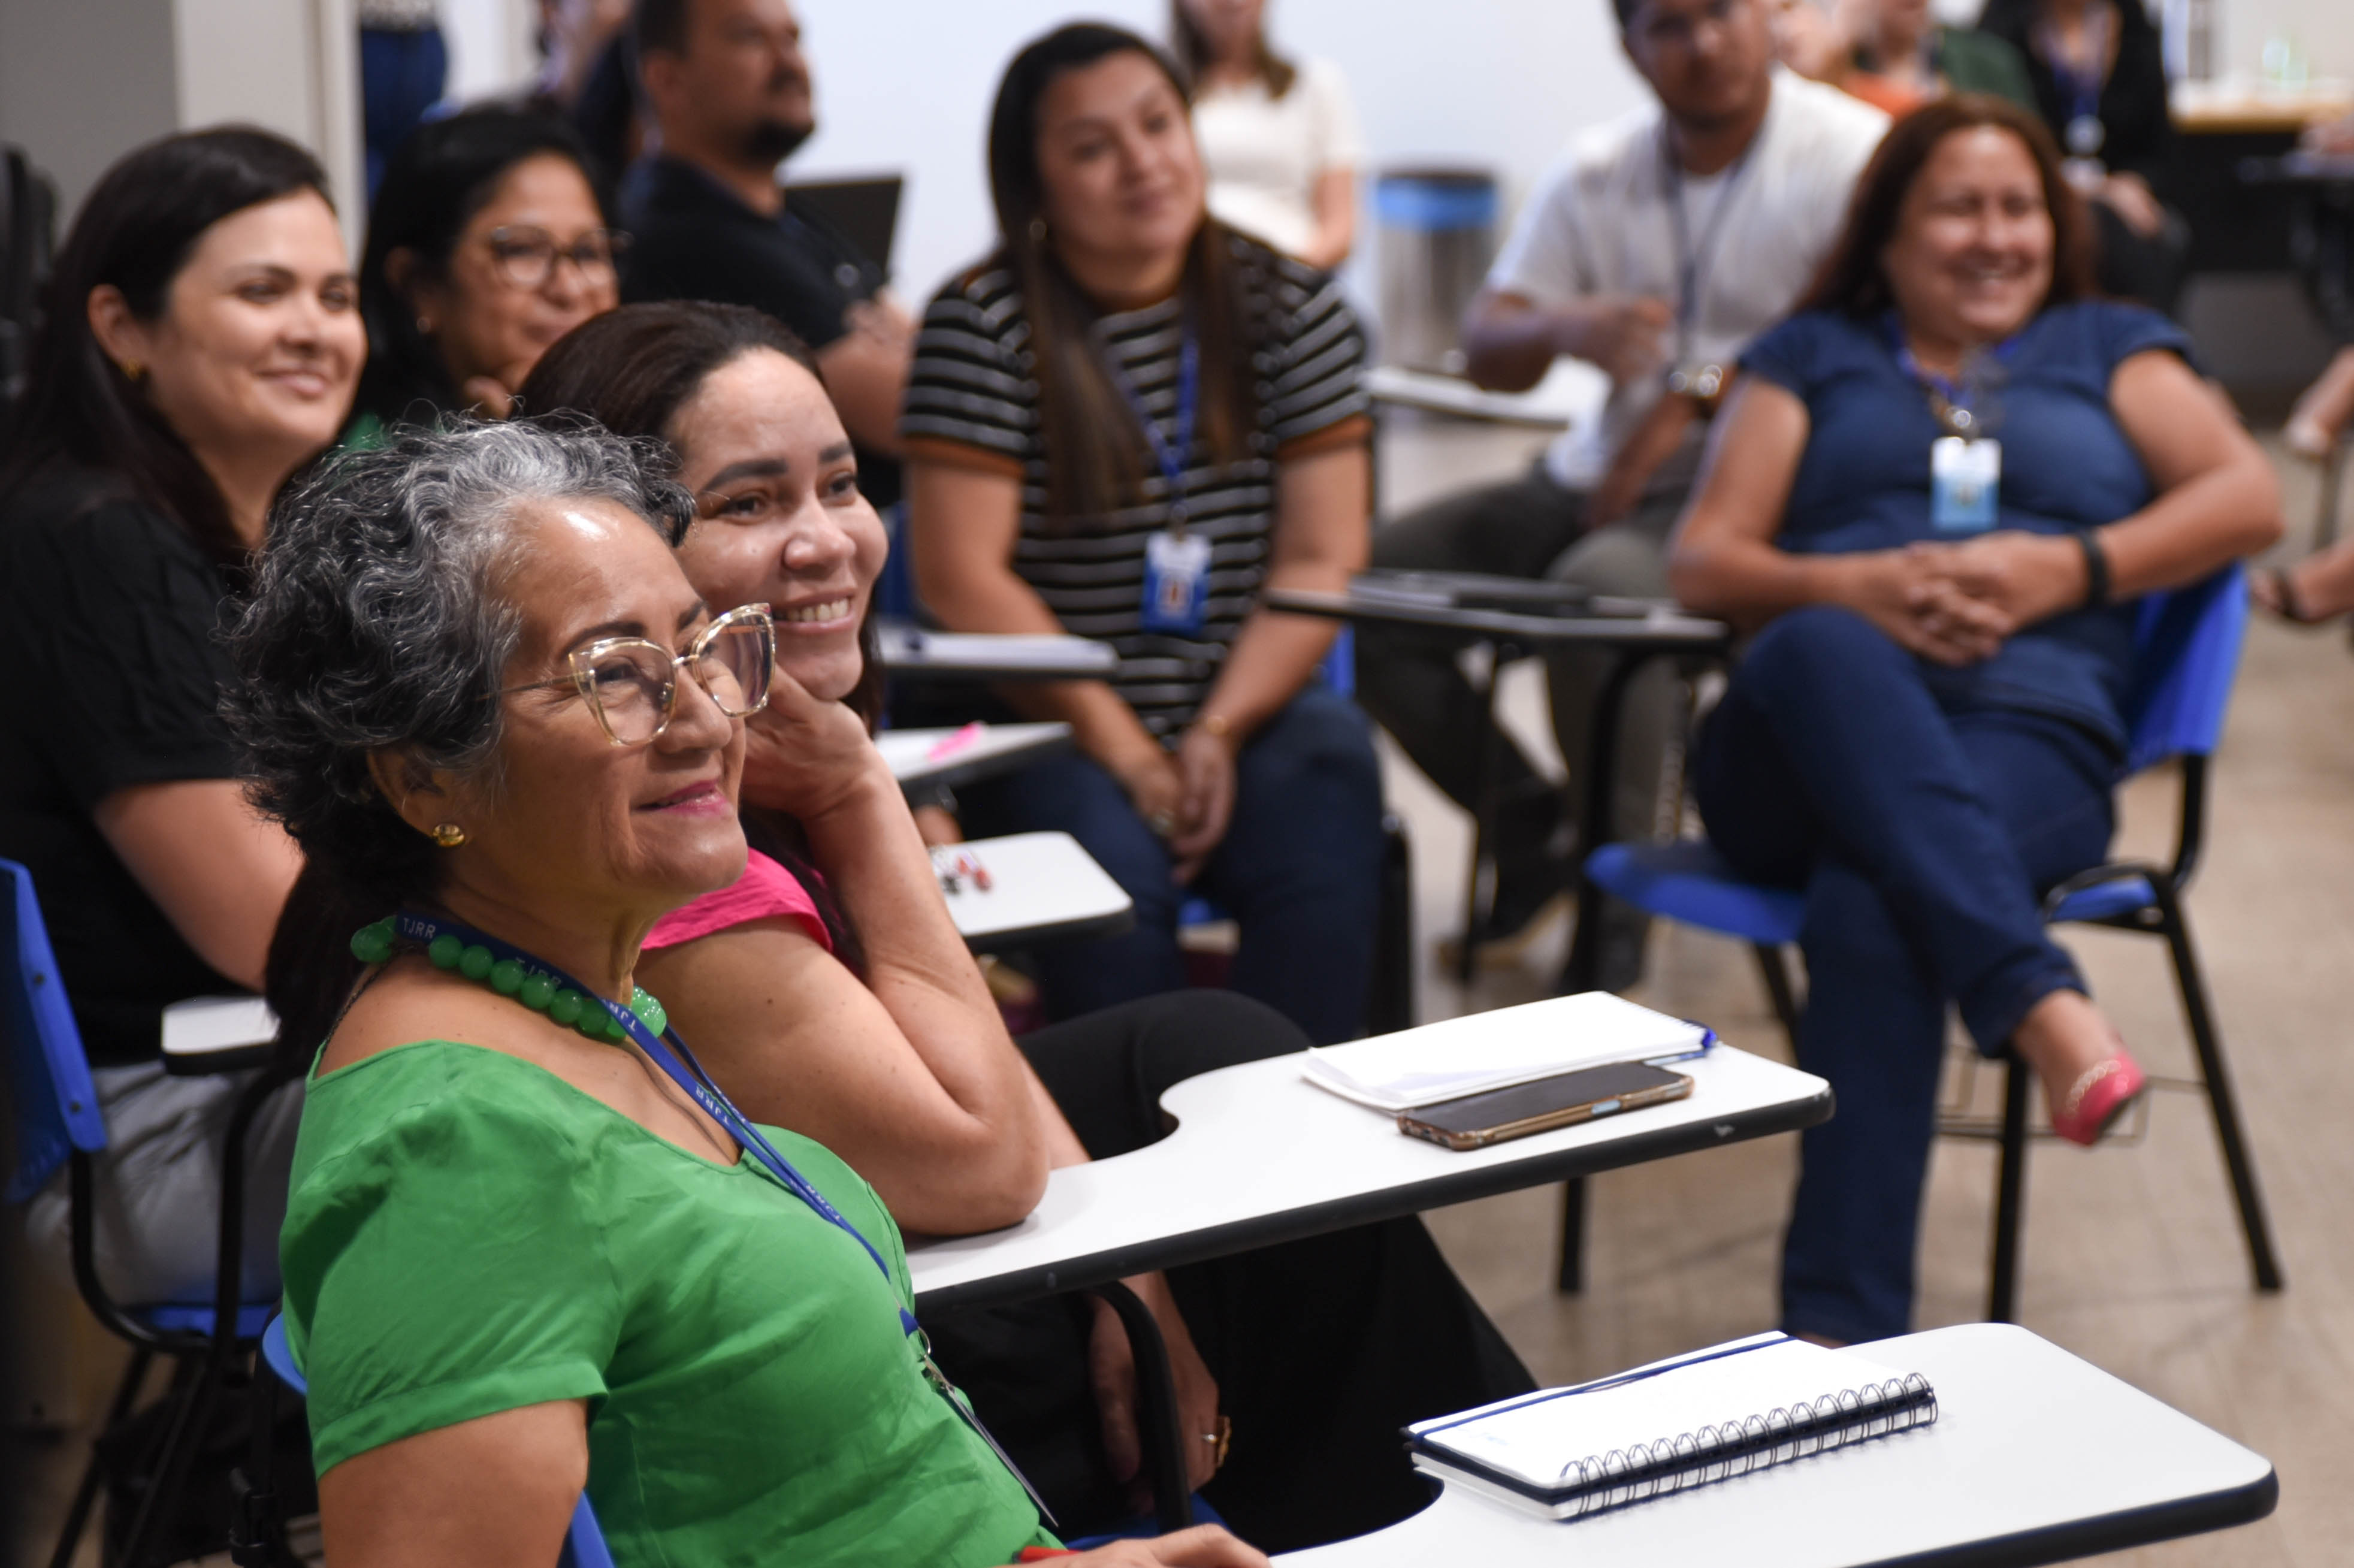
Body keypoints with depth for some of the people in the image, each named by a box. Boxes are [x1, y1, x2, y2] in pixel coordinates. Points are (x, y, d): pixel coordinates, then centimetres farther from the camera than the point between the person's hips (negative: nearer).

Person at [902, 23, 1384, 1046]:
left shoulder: (1289, 307, 7)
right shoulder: (984, 325, -3)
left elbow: (1321, 560, 1)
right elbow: (962, 578, -9)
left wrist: (1221, 734, -13)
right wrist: (1122, 750, -14)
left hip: (1254, 705, 2)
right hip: (1052, 727, -2)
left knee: (1330, 789, -28)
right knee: (1108, 859, -31)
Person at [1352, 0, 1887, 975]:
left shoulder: (1851, 156, -6)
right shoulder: (1597, 172, 11)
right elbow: (1486, 354, 9)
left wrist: (1699, 397, -23)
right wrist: (1564, 329, -15)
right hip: (1604, 476, 7)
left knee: (1595, 587, -36)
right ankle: (1534, 825, 3)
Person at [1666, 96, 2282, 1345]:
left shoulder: (2108, 348, 27)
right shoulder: (1815, 356, 27)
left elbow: (2247, 500, 10)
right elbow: (1702, 565, 14)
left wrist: (2067, 569, -6)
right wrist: (1856, 588, -6)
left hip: (2027, 738, -1)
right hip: (1809, 748, 1)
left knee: (1869, 901, -37)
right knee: (1826, 652, -38)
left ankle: (1839, 1330, -44)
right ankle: (2040, 1004, -51)